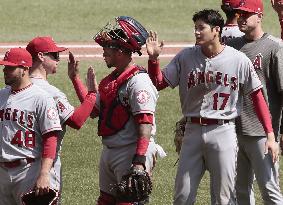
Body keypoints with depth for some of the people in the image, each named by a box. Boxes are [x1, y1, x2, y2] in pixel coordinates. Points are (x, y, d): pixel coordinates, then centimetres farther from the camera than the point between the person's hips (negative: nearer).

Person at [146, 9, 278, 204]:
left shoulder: (239, 60, -6)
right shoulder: (185, 57, 2)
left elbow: (257, 96, -2)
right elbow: (158, 83, 3)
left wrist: (270, 134, -7)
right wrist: (153, 58, -14)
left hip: (223, 131, -3)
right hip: (193, 130, 3)